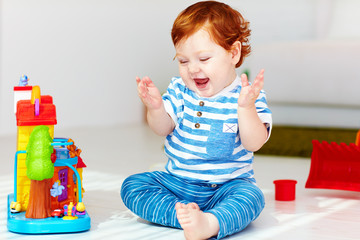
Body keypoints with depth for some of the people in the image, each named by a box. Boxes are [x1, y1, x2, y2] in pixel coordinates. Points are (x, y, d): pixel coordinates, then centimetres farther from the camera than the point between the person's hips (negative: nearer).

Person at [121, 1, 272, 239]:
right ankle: (180, 213, -30)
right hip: (176, 181, 4)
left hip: (225, 186, -4)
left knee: (251, 197, -34)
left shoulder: (248, 96, -10)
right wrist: (156, 108, -24)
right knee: (132, 185, -13)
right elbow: (163, 128, -2)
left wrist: (246, 107, -36)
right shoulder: (180, 90, 2)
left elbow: (254, 143, -20)